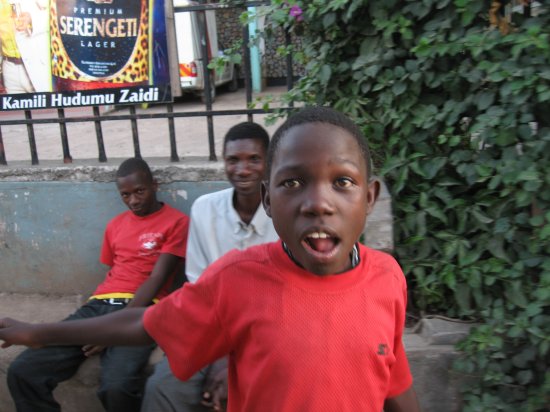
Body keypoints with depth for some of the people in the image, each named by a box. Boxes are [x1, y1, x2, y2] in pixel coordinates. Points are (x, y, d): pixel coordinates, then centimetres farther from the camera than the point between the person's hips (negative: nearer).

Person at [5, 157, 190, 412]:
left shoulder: (176, 222, 3)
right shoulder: (115, 225, 24)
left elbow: (157, 279, -5)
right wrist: (103, 321, 4)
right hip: (99, 305, 6)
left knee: (116, 386, -34)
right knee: (21, 372, -14)